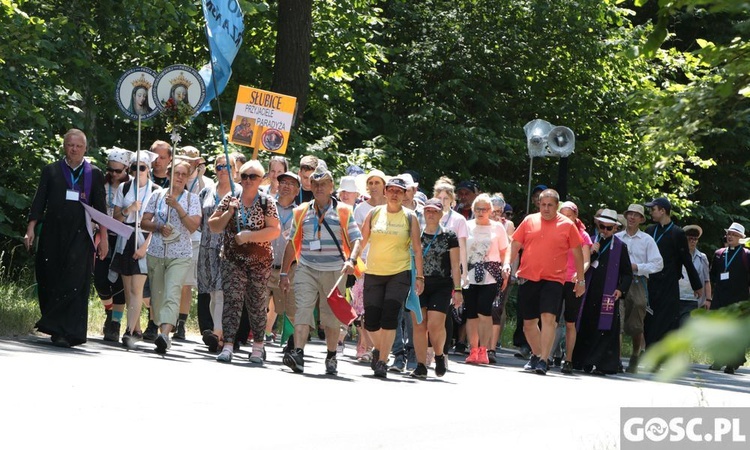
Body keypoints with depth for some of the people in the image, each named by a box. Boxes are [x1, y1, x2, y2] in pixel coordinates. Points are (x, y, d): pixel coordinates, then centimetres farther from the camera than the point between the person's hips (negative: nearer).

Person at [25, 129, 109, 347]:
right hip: (52, 235, 1)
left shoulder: (94, 174, 8)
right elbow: (39, 202, 7)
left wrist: (103, 237, 2)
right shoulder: (51, 171, 9)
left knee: (74, 282, -10)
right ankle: (57, 328, 14)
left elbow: (100, 208, 8)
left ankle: (64, 331, -10)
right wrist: (31, 228, -2)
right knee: (49, 279, 2)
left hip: (79, 236, -1)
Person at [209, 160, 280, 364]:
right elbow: (214, 227, 7)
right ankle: (228, 346, -15)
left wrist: (249, 236, -17)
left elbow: (275, 231, -8)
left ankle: (258, 346, 17)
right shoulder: (230, 199, 6)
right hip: (233, 260, 1)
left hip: (260, 262, -1)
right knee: (232, 300, -11)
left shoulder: (266, 202, 0)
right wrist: (228, 213, -10)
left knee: (257, 304, 6)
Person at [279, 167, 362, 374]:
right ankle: (298, 354, -25)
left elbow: (356, 240, 0)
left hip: (334, 271, -1)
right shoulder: (302, 212, 10)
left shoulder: (343, 212, 4)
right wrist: (284, 273, 12)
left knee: (332, 315, 6)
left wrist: (351, 260, -20)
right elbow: (292, 244, 14)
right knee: (303, 309, -15)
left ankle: (331, 357, 19)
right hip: (306, 269, 1)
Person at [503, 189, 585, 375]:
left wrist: (580, 280, 8)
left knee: (548, 318, -17)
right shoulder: (529, 221, 8)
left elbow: (578, 254, 8)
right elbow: (514, 245, 13)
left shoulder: (567, 225, 2)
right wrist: (507, 263, -4)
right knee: (529, 322, 9)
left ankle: (543, 360, -13)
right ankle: (536, 354, 30)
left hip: (553, 279, -3)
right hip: (528, 278, 3)